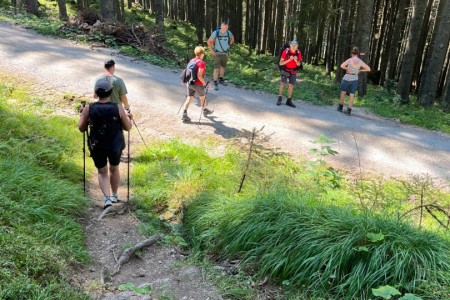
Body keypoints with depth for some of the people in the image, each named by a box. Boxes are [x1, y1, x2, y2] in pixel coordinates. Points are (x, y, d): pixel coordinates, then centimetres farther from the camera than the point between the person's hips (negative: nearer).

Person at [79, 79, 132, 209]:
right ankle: (114, 195, 39)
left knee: (102, 172, 20)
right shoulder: (118, 108, -15)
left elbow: (81, 128, -4)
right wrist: (127, 117, 13)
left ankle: (107, 198, 2)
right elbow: (128, 127, -6)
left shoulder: (88, 109, -13)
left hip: (96, 146, 0)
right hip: (115, 146, 0)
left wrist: (83, 115, 12)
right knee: (114, 169, 25)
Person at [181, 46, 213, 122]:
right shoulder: (201, 63, -19)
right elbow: (199, 76, -26)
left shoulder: (191, 61, 4)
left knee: (189, 98, 8)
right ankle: (205, 111, 38)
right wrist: (205, 83, -15)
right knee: (203, 97, 18)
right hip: (198, 84, -6)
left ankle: (184, 114, -1)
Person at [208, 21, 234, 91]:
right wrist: (212, 51, -12)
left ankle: (221, 79, 38)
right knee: (216, 68, -11)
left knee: (223, 67, 19)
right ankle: (215, 84, -7)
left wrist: (229, 44, 8)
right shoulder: (215, 33, -17)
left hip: (225, 53, 5)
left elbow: (232, 38, 18)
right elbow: (209, 41, -8)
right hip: (217, 54, -5)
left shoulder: (228, 32, -5)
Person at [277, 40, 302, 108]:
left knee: (291, 85, 3)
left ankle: (289, 100, 11)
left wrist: (296, 60, -20)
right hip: (285, 70, -3)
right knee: (282, 83, -12)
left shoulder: (298, 53, -6)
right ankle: (280, 98, -3)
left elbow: (299, 64, 2)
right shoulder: (286, 52, -16)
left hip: (293, 71, 3)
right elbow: (280, 63, -15)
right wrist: (289, 60, -26)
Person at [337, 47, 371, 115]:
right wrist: (360, 70, 9)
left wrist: (347, 69, -7)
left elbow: (342, 66, -24)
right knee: (352, 95, 4)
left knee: (343, 92, 14)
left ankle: (340, 108, 22)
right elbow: (368, 69, 3)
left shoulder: (350, 60, -11)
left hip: (347, 78, -3)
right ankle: (349, 111, 1)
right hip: (354, 79, 3)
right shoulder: (360, 61, -2)